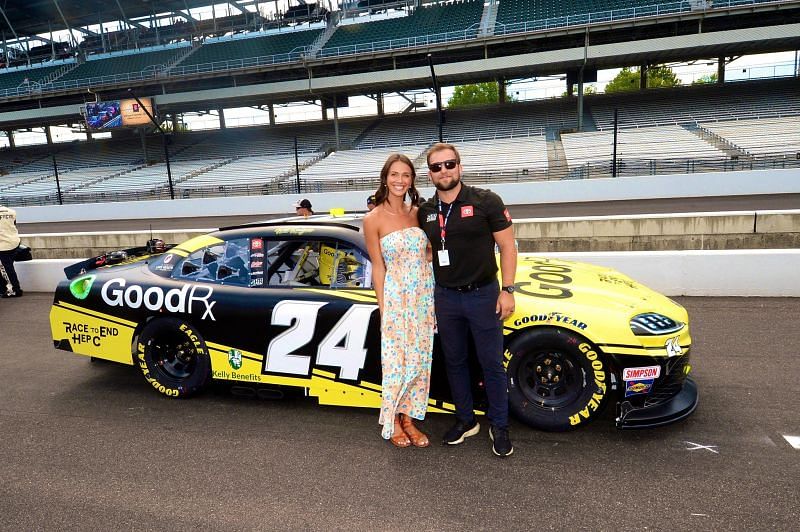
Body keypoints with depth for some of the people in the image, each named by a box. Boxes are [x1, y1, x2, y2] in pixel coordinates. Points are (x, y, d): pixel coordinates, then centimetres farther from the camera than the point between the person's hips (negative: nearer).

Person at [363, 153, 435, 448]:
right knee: (397, 362, 4)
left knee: (419, 361, 11)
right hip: (396, 298, -5)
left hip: (425, 296, 5)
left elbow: (427, 254, 13)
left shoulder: (417, 213, 6)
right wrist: (383, 309, -7)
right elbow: (378, 268, -6)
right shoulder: (373, 219, -7)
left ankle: (409, 419, 27)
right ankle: (393, 421, 24)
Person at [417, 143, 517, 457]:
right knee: (455, 362, 14)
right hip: (445, 298, 4)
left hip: (483, 295, -4)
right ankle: (465, 420, 31)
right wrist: (426, 299, 10)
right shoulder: (425, 212, 5)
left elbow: (507, 246, -6)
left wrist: (507, 290, -12)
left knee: (492, 364, 6)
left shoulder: (486, 201, -8)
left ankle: (499, 426, 23)